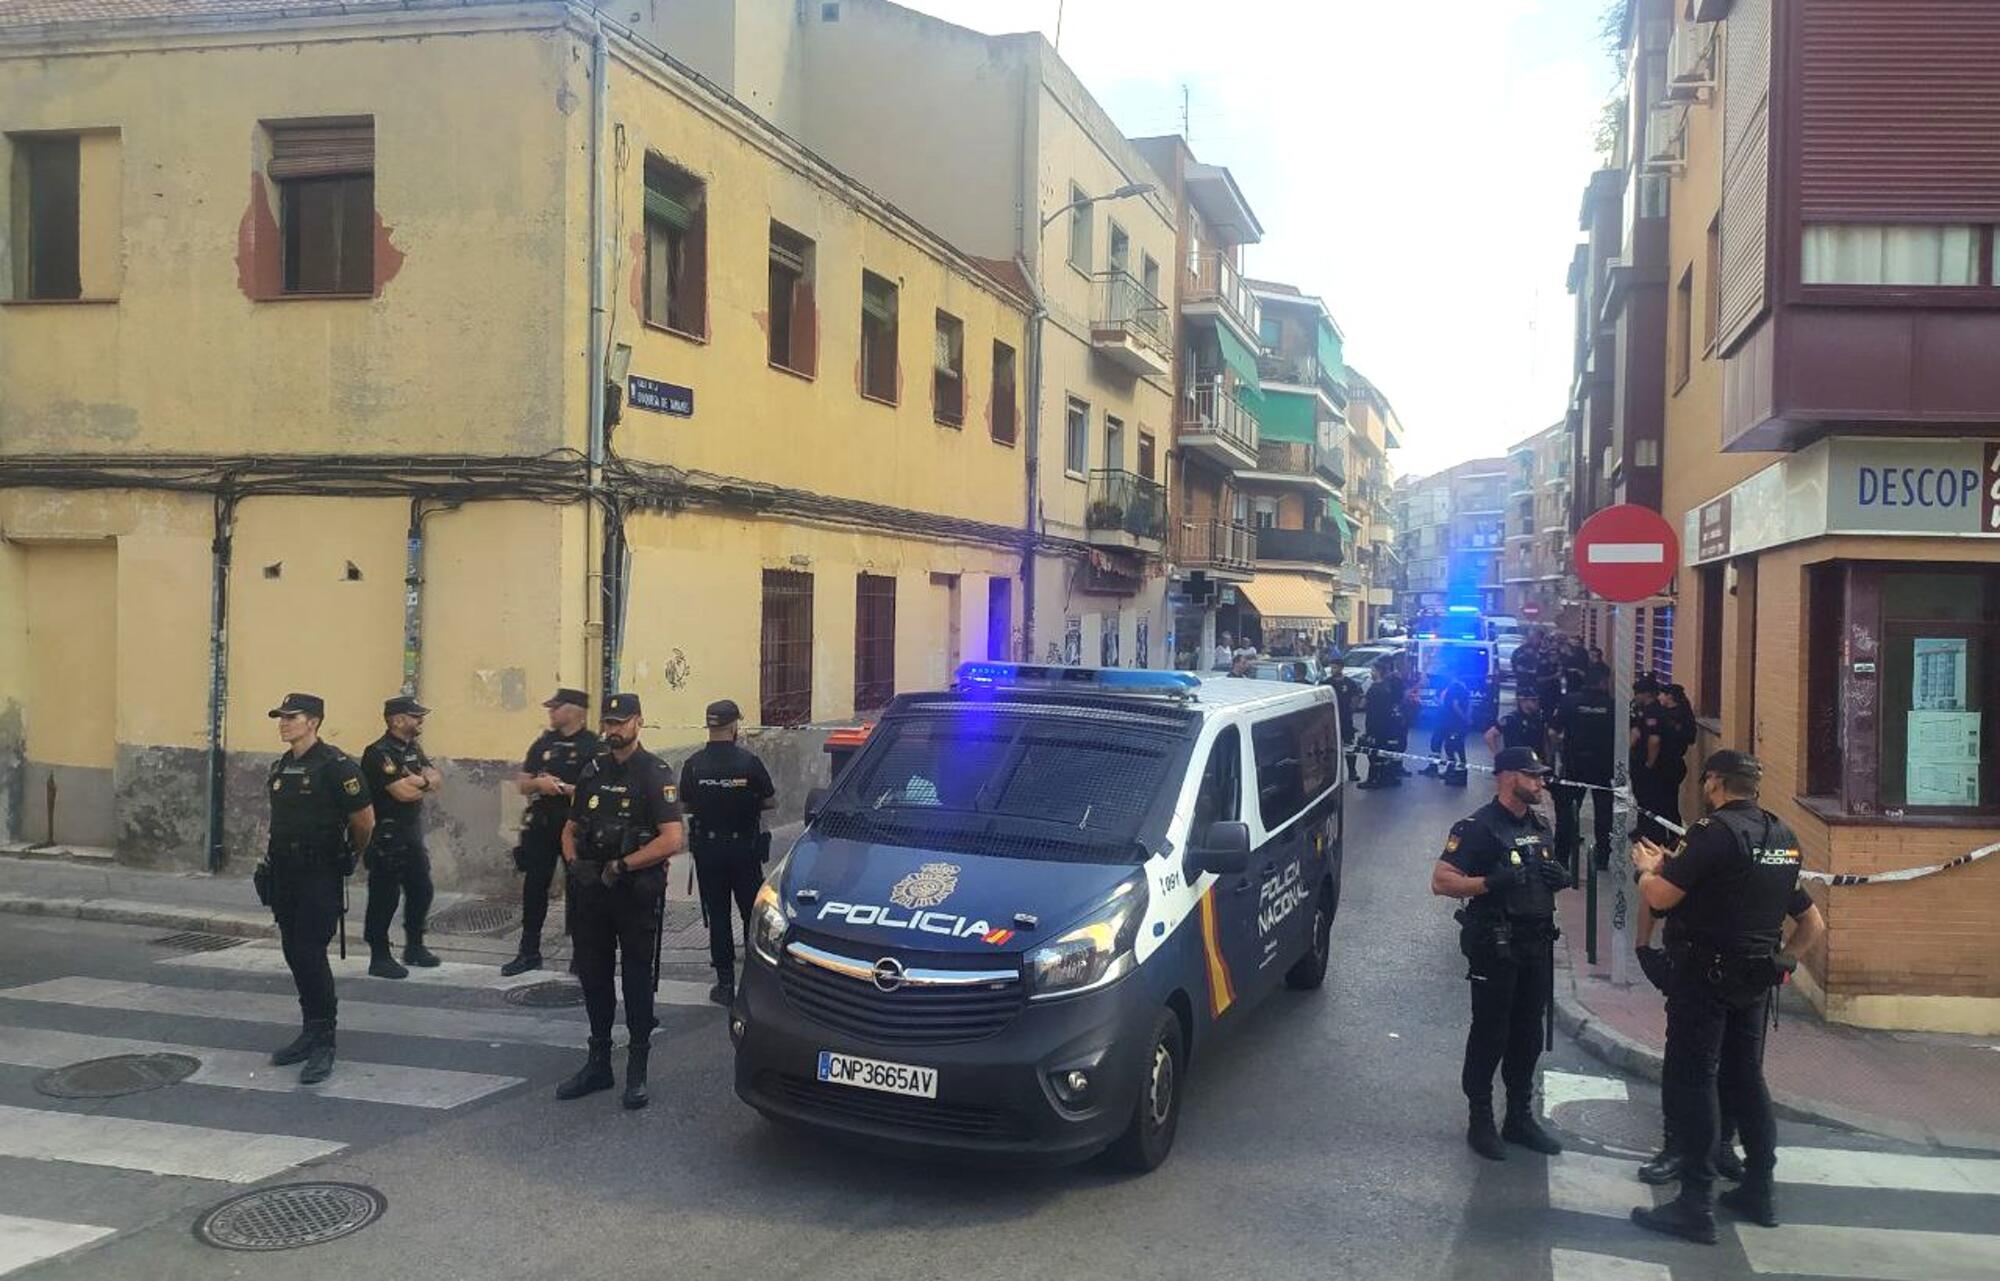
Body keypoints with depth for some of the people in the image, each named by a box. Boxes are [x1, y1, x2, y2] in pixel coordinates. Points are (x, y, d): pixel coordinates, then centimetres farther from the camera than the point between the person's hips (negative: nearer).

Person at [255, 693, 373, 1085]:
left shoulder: (335, 766, -13)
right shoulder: (280, 767, 10)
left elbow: (364, 822, -8)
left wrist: (347, 856, 6)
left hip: (321, 876, -7)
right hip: (284, 874, 8)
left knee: (311, 955, -10)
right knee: (294, 954, 12)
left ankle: (323, 1044, -3)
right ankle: (310, 1033, 24)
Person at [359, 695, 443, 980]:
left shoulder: (413, 749, 13)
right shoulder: (379, 753, -16)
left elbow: (437, 780, 6)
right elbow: (403, 792, -23)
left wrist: (417, 780, -15)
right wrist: (424, 781, -4)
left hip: (412, 835, 9)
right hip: (386, 836, -9)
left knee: (421, 891, 15)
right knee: (385, 897, -2)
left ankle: (414, 947, 30)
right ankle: (379, 957, 6)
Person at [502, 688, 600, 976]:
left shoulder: (593, 746, -6)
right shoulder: (544, 743, 12)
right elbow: (521, 784, 14)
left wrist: (565, 788, -19)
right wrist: (538, 783, -7)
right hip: (541, 825, 6)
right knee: (534, 887, 10)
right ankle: (529, 952, 22)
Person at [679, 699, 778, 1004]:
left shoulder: (693, 764, -7)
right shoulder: (749, 761, -12)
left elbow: (685, 805, 1)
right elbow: (771, 800, -5)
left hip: (707, 847, 1)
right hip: (744, 847, -1)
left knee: (717, 915, 7)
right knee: (752, 912, 11)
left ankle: (725, 983, 9)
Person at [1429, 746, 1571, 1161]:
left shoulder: (1539, 825, 13)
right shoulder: (1478, 827, -13)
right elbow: (1441, 881, -18)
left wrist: (1558, 879, 5)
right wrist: (1490, 883, -31)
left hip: (1536, 944, 8)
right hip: (1495, 946, -7)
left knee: (1529, 1034, 13)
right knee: (1490, 1034, 1)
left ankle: (1520, 1117, 26)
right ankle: (1480, 1122, 12)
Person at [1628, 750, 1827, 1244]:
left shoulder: (1716, 830, -16)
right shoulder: (1783, 837, 10)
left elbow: (1660, 896, -19)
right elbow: (1813, 924, 16)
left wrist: (1648, 866, 0)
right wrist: (1782, 962, 19)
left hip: (1705, 975, -8)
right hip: (1756, 980, 8)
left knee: (1690, 1081, -3)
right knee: (1746, 1077, 18)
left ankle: (1696, 1205, -2)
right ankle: (1758, 1190, 27)